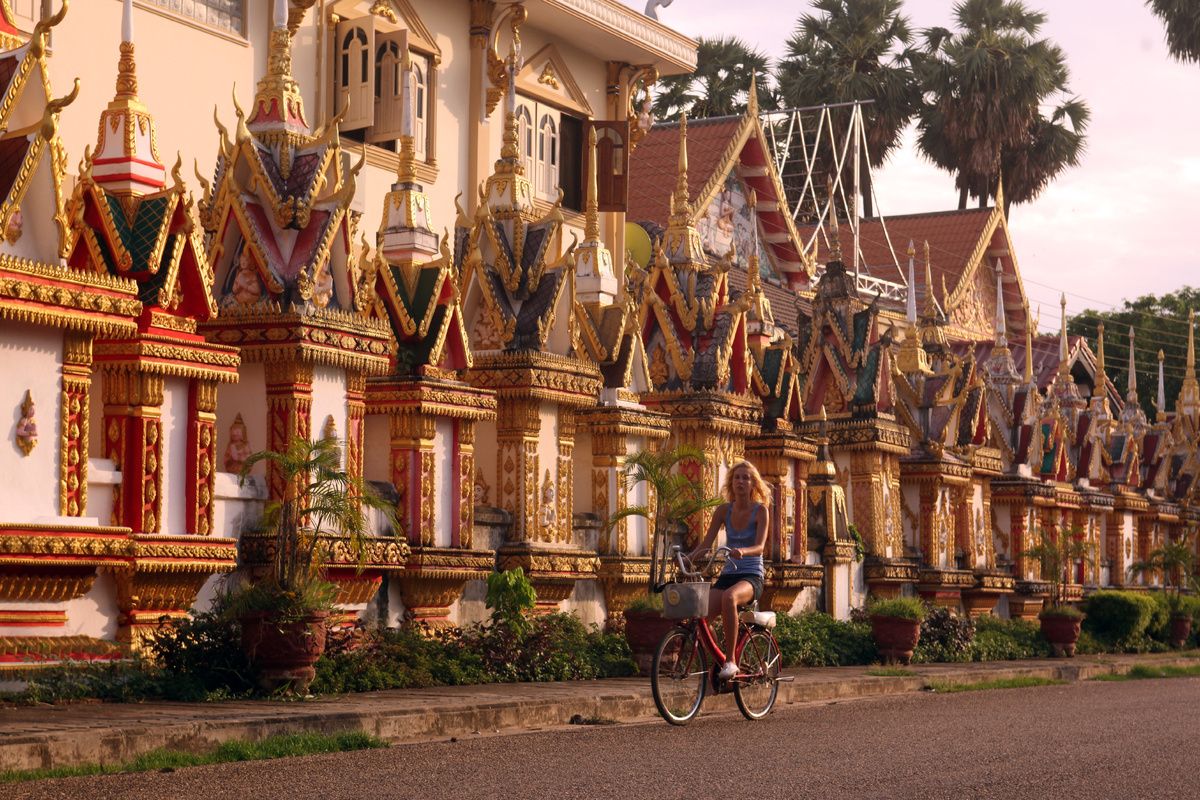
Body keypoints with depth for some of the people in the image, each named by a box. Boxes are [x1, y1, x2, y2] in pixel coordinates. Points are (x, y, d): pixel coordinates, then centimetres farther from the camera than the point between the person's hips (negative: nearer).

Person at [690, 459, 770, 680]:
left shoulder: (760, 510, -3)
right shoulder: (724, 510, 8)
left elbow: (759, 547, -16)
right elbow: (706, 544, 5)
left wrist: (741, 551, -38)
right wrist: (687, 558, -14)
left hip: (752, 577, -4)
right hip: (727, 575, 4)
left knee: (729, 597, -39)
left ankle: (730, 661, -32)